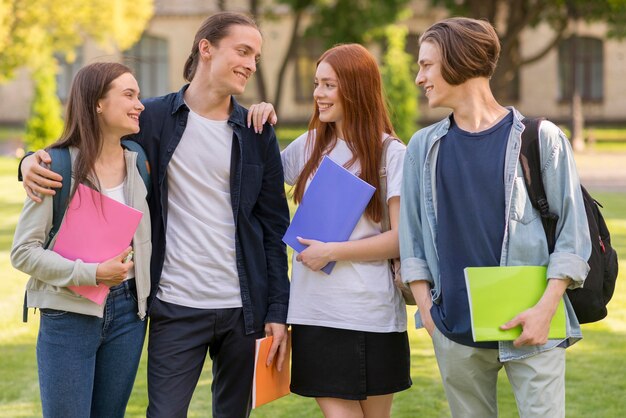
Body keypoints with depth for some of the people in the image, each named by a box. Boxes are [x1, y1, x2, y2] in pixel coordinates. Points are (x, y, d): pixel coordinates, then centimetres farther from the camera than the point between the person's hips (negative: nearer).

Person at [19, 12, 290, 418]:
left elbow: (274, 227, 6)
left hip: (244, 309, 2)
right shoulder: (153, 118, 1)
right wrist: (34, 162, -11)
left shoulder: (257, 133, 5)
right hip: (176, 308, -2)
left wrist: (278, 311, -1)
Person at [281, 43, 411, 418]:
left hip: (371, 314, -3)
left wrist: (334, 251, -14)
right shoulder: (310, 146, 9)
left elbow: (402, 239, -10)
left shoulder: (391, 155, -5)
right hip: (315, 311, 4)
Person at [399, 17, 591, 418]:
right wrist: (425, 306, 2)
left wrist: (546, 308, -11)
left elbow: (572, 229, -3)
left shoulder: (540, 138, -2)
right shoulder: (424, 147, 8)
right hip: (454, 329, 3)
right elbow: (412, 233, 11)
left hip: (529, 326, -3)